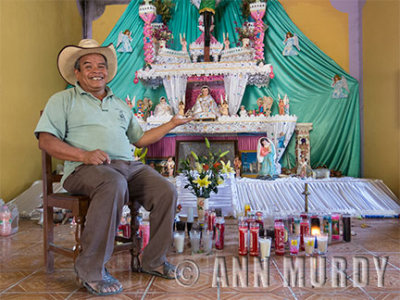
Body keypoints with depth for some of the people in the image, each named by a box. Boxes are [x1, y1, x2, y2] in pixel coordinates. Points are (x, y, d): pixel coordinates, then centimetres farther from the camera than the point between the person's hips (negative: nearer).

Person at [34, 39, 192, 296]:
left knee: (167, 192, -17)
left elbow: (140, 138, 32)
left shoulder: (120, 105, 29)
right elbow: (46, 140, -1)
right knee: (113, 185, -39)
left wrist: (172, 124, 28)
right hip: (86, 168, -5)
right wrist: (84, 155, -16)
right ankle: (91, 269, -26)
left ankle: (154, 260, 1)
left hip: (129, 165, 6)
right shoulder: (63, 100, 12)